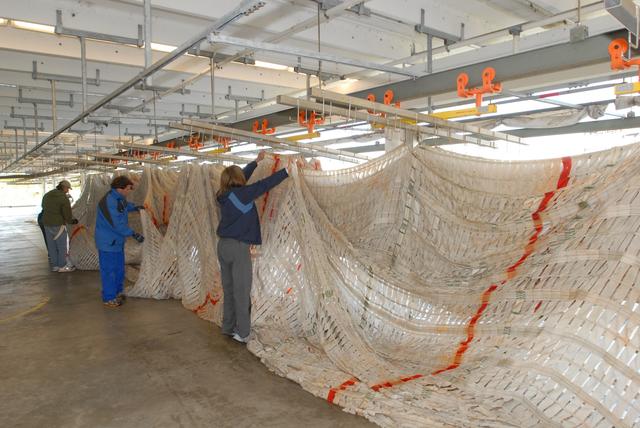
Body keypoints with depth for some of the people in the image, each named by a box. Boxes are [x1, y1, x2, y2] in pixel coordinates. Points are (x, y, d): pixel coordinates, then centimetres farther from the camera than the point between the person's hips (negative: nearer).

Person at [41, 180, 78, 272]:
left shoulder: (46, 195, 9)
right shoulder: (64, 198, -16)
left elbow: (44, 208, 19)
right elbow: (67, 214, -14)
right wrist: (71, 221, 5)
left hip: (47, 224, 8)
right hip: (58, 225, -8)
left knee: (51, 246, 13)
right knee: (62, 246, 4)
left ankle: (54, 265, 20)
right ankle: (62, 266, 10)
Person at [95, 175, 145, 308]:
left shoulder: (119, 198, 4)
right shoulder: (109, 201, -26)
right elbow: (117, 224, -30)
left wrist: (134, 207, 19)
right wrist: (133, 234, -30)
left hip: (117, 241, 10)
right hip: (108, 242, -10)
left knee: (119, 268, 20)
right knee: (109, 270, 0)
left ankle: (117, 292, 35)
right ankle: (109, 298, 12)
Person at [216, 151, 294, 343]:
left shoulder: (224, 195, 7)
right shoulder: (241, 194, -15)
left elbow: (242, 176, 21)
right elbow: (265, 184, -13)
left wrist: (256, 161, 31)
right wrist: (287, 171, -4)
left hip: (223, 245, 8)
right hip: (238, 247, -8)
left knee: (228, 289, 16)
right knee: (242, 291, -1)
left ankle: (228, 327, 25)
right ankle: (243, 334, 5)